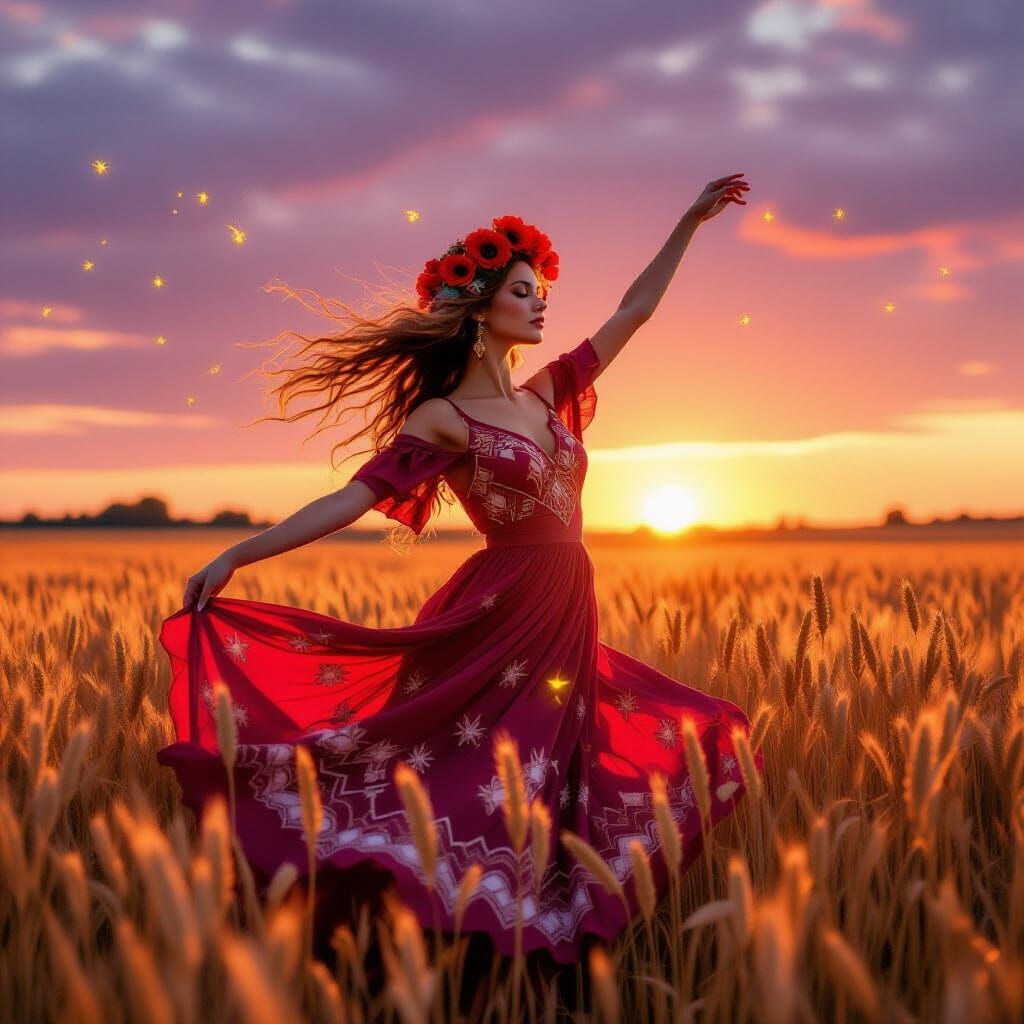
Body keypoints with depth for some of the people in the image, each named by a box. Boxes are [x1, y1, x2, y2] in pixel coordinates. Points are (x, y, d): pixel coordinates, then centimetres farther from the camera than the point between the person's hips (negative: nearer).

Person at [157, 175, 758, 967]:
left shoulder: (548, 392, 13)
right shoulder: (442, 418, -6)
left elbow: (636, 309, 19)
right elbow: (353, 498, -13)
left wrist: (692, 219, 19)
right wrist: (238, 556, -21)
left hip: (564, 624, 7)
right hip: (499, 618, -7)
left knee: (542, 796, 12)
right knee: (474, 795, -5)